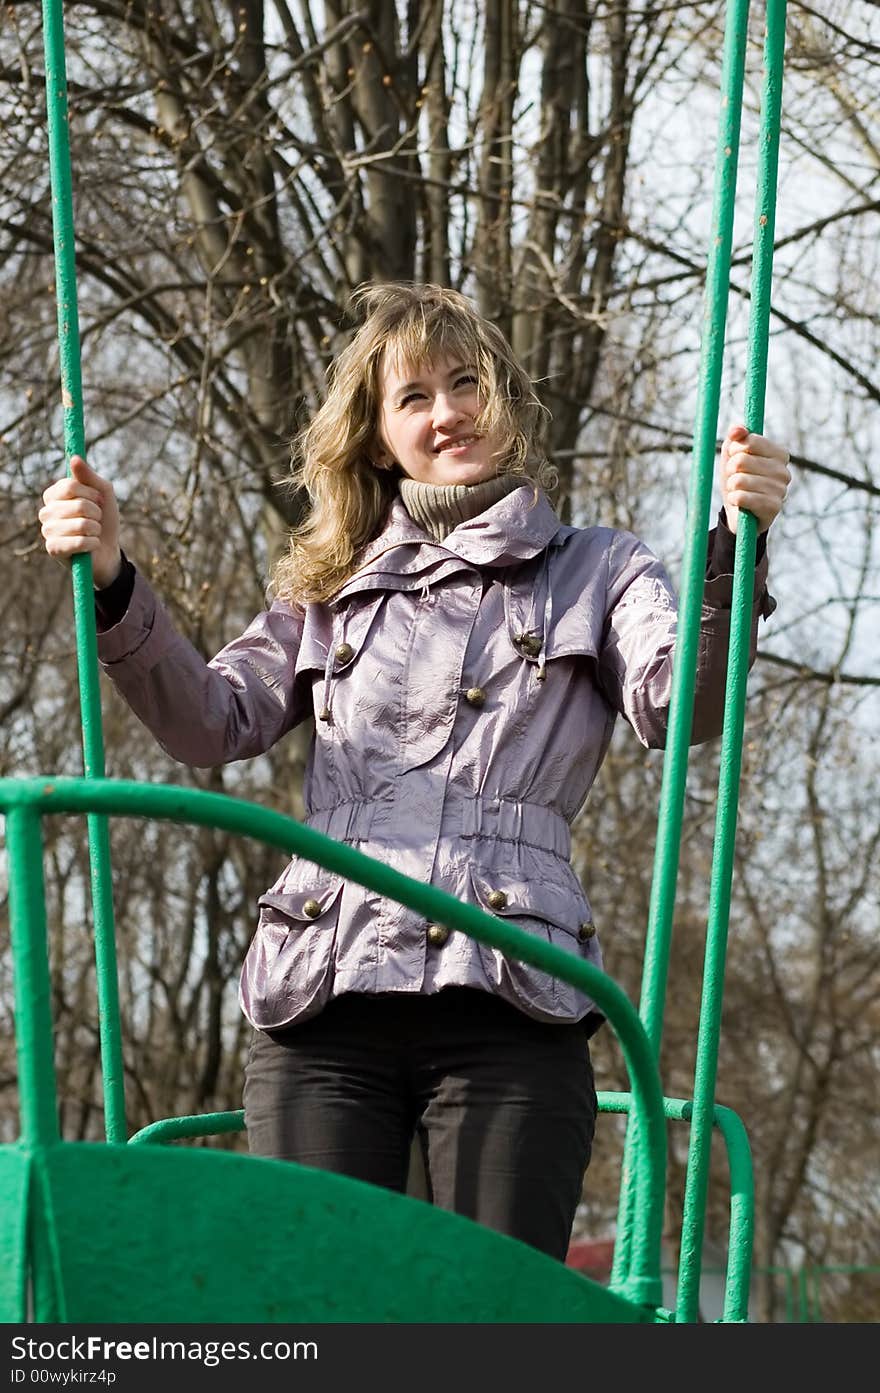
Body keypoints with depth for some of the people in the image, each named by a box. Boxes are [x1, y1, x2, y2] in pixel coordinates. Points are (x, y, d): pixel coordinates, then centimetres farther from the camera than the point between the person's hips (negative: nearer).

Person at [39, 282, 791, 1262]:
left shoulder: (597, 574, 16)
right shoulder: (330, 591, 24)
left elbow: (676, 708, -2)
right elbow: (213, 721, 13)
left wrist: (733, 555, -18)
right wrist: (110, 588, -1)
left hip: (505, 1002, -2)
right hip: (321, 1002, 2)